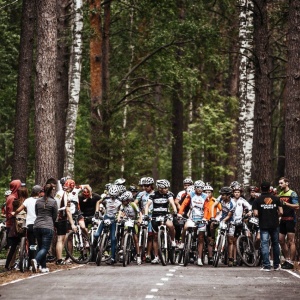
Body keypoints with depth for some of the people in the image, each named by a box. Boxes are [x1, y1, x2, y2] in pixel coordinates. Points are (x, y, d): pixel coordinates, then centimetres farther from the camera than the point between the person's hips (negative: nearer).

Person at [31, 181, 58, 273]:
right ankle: (36, 260, -33)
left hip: (37, 226, 5)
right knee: (45, 248, -6)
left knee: (41, 247, 17)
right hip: (48, 226, -5)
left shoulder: (38, 201, 10)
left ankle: (44, 267, 16)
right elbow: (55, 216, 5)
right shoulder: (53, 202, -3)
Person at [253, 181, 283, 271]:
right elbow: (281, 212, -3)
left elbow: (255, 214, -11)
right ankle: (277, 265, 20)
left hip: (263, 225, -2)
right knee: (275, 244, 14)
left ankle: (266, 266, -8)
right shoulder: (276, 198, 1)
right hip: (275, 224, 2)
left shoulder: (257, 200, -3)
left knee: (265, 244, -1)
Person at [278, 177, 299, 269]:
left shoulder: (292, 194, -7)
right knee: (281, 240, 9)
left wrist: (285, 203, -24)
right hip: (282, 220, 8)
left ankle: (291, 262, -4)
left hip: (290, 219, -8)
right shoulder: (280, 194, 16)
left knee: (291, 241, -6)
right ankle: (287, 259, 20)